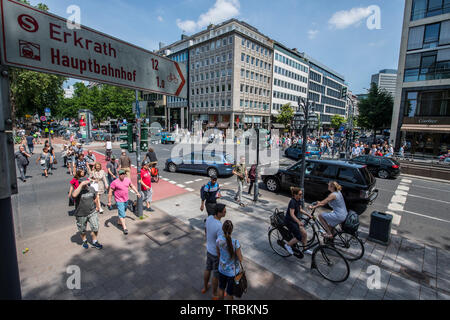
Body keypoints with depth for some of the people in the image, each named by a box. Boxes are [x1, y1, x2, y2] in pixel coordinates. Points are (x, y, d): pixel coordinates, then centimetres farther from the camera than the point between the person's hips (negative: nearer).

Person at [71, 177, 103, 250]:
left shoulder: (91, 188, -3)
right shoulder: (78, 190, -16)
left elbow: (95, 198, 13)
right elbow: (74, 195, -41)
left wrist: (97, 206, 17)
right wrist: (81, 185, -40)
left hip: (92, 213, 2)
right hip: (81, 215, -2)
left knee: (95, 227, 0)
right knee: (82, 230, 18)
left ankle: (94, 242, 20)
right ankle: (84, 241, 44)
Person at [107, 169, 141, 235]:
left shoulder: (127, 180, -2)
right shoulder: (115, 182, -17)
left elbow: (132, 186, 14)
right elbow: (110, 192, -12)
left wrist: (137, 193, 10)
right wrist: (109, 202, -11)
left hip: (126, 200, 6)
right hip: (119, 201, -6)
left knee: (123, 212, 23)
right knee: (122, 214, -6)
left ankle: (119, 222, 45)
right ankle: (124, 228, 0)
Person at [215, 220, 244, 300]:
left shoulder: (219, 239, -20)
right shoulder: (235, 242, -33)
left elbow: (218, 253, -2)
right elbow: (240, 259, -21)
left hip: (222, 269, 4)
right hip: (232, 271, -4)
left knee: (221, 288, 29)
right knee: (230, 293, 21)